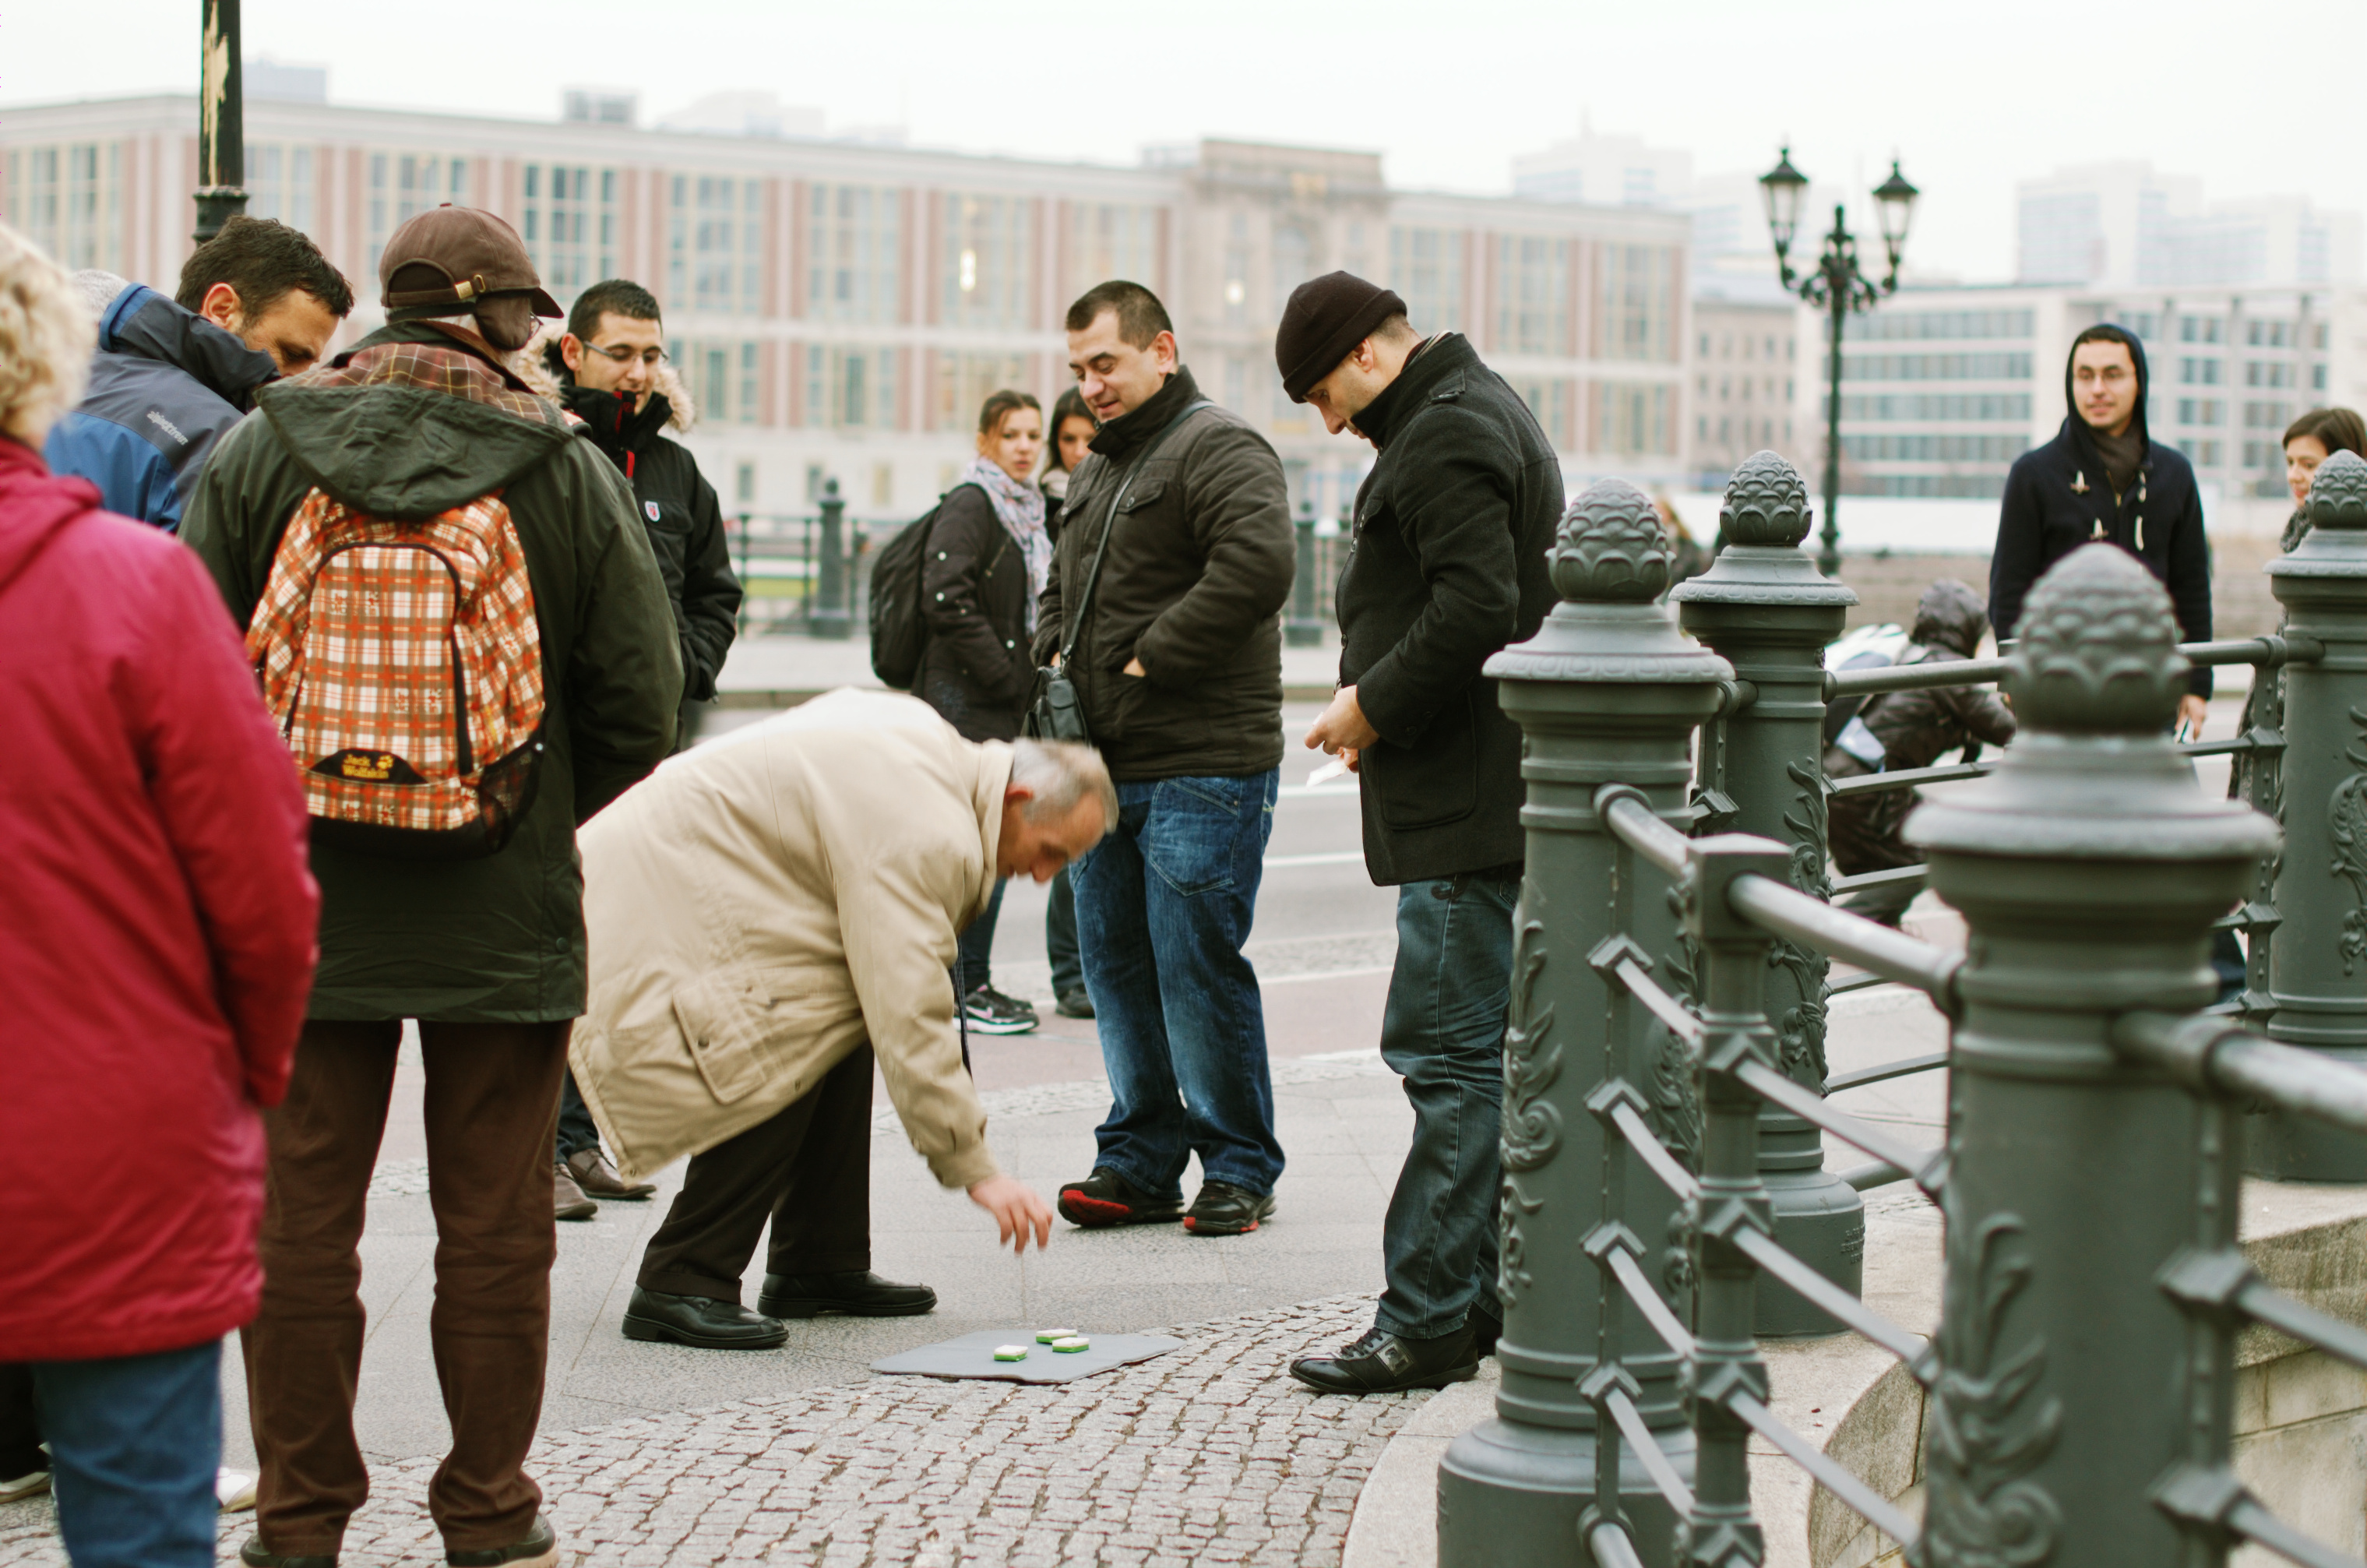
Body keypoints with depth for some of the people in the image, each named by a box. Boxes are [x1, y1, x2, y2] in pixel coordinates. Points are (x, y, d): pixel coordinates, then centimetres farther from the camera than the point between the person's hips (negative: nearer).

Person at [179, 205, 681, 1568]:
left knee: (300, 1214, 9)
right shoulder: (568, 473, -4)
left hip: (304, 907, 1)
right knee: (496, 1224, 9)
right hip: (504, 919, -1)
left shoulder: (257, 457, -1)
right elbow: (642, 703, -3)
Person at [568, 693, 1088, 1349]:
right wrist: (975, 1171, -22)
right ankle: (679, 1285, -14)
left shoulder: (933, 744, 7)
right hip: (651, 911, -11)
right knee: (784, 1054, -21)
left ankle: (818, 1267, 14)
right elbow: (909, 1020, -26)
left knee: (844, 1023, 8)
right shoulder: (927, 835, -24)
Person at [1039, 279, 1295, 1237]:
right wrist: (1054, 662, 11)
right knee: (1118, 971, 10)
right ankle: (1142, 1162, 19)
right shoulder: (1095, 472, 19)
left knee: (1197, 970, -6)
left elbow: (1257, 567, -26)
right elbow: (1060, 591, 32)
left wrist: (1152, 658, -20)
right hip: (1107, 766, 9)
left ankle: (1239, 1168, 6)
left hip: (1202, 771, -9)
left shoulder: (1219, 451, -9)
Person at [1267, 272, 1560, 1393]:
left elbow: (1477, 606, -24)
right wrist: (1378, 705, 14)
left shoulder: (1445, 433, -12)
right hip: (1481, 797, 11)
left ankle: (1427, 1321, -8)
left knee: (1450, 1052, -9)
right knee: (1479, 1052, 13)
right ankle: (1483, 1293, 18)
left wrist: (1376, 706, -13)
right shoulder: (1478, 411, 21)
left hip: (1467, 805, -11)